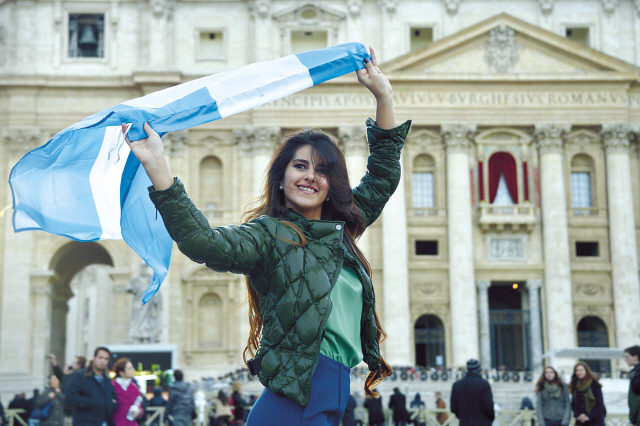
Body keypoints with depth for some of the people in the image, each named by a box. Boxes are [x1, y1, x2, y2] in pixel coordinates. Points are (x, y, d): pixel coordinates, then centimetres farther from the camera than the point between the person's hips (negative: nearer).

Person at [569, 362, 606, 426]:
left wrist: (589, 416, -9)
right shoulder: (575, 386, 10)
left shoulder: (594, 384, -3)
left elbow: (600, 403, -5)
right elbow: (573, 404, 10)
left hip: (595, 421, -4)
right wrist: (578, 415, -8)